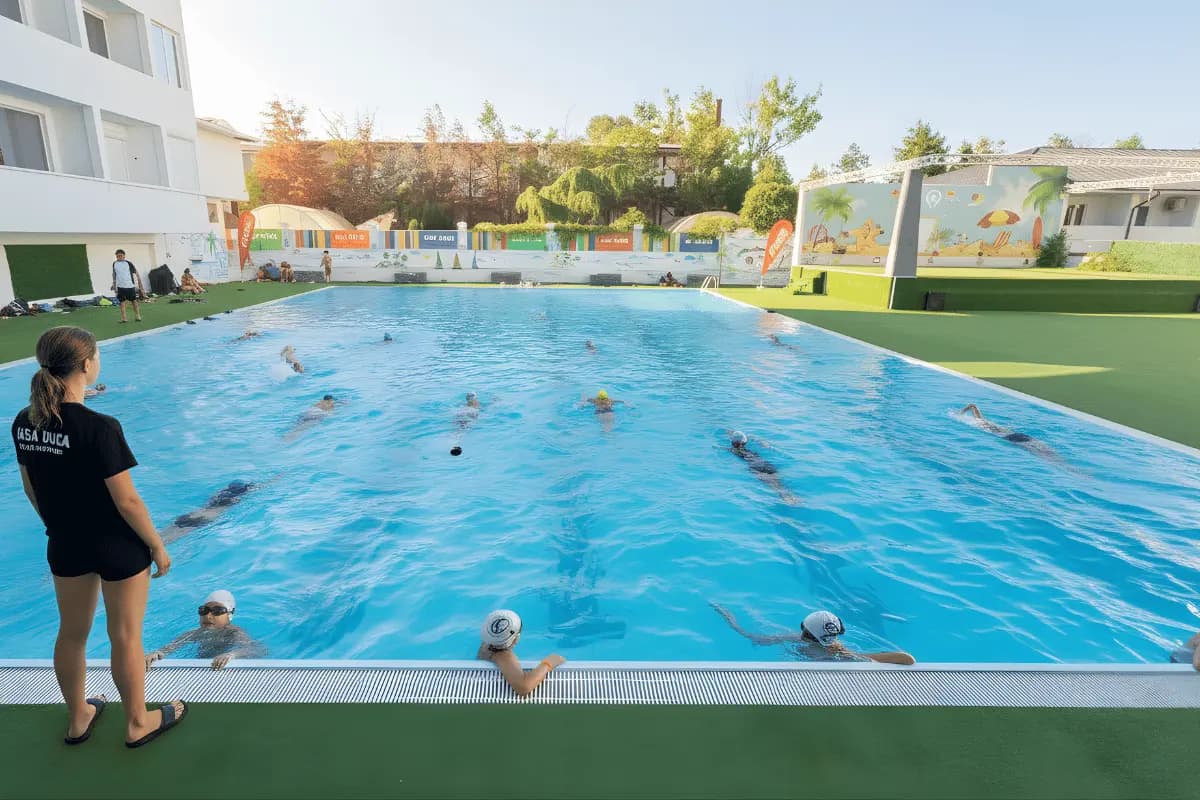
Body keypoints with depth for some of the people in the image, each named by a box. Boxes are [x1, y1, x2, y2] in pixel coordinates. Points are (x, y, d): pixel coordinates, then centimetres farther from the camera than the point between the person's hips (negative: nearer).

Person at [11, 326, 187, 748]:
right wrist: (158, 546, -10)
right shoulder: (99, 427, -27)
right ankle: (137, 723, 31)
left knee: (72, 633, 23)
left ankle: (78, 718, 44)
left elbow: (31, 489, 7)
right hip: (116, 545, -6)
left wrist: (60, 524, 22)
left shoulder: (24, 423, -5)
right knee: (125, 637, 11)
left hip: (65, 544, 7)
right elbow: (127, 500, -23)